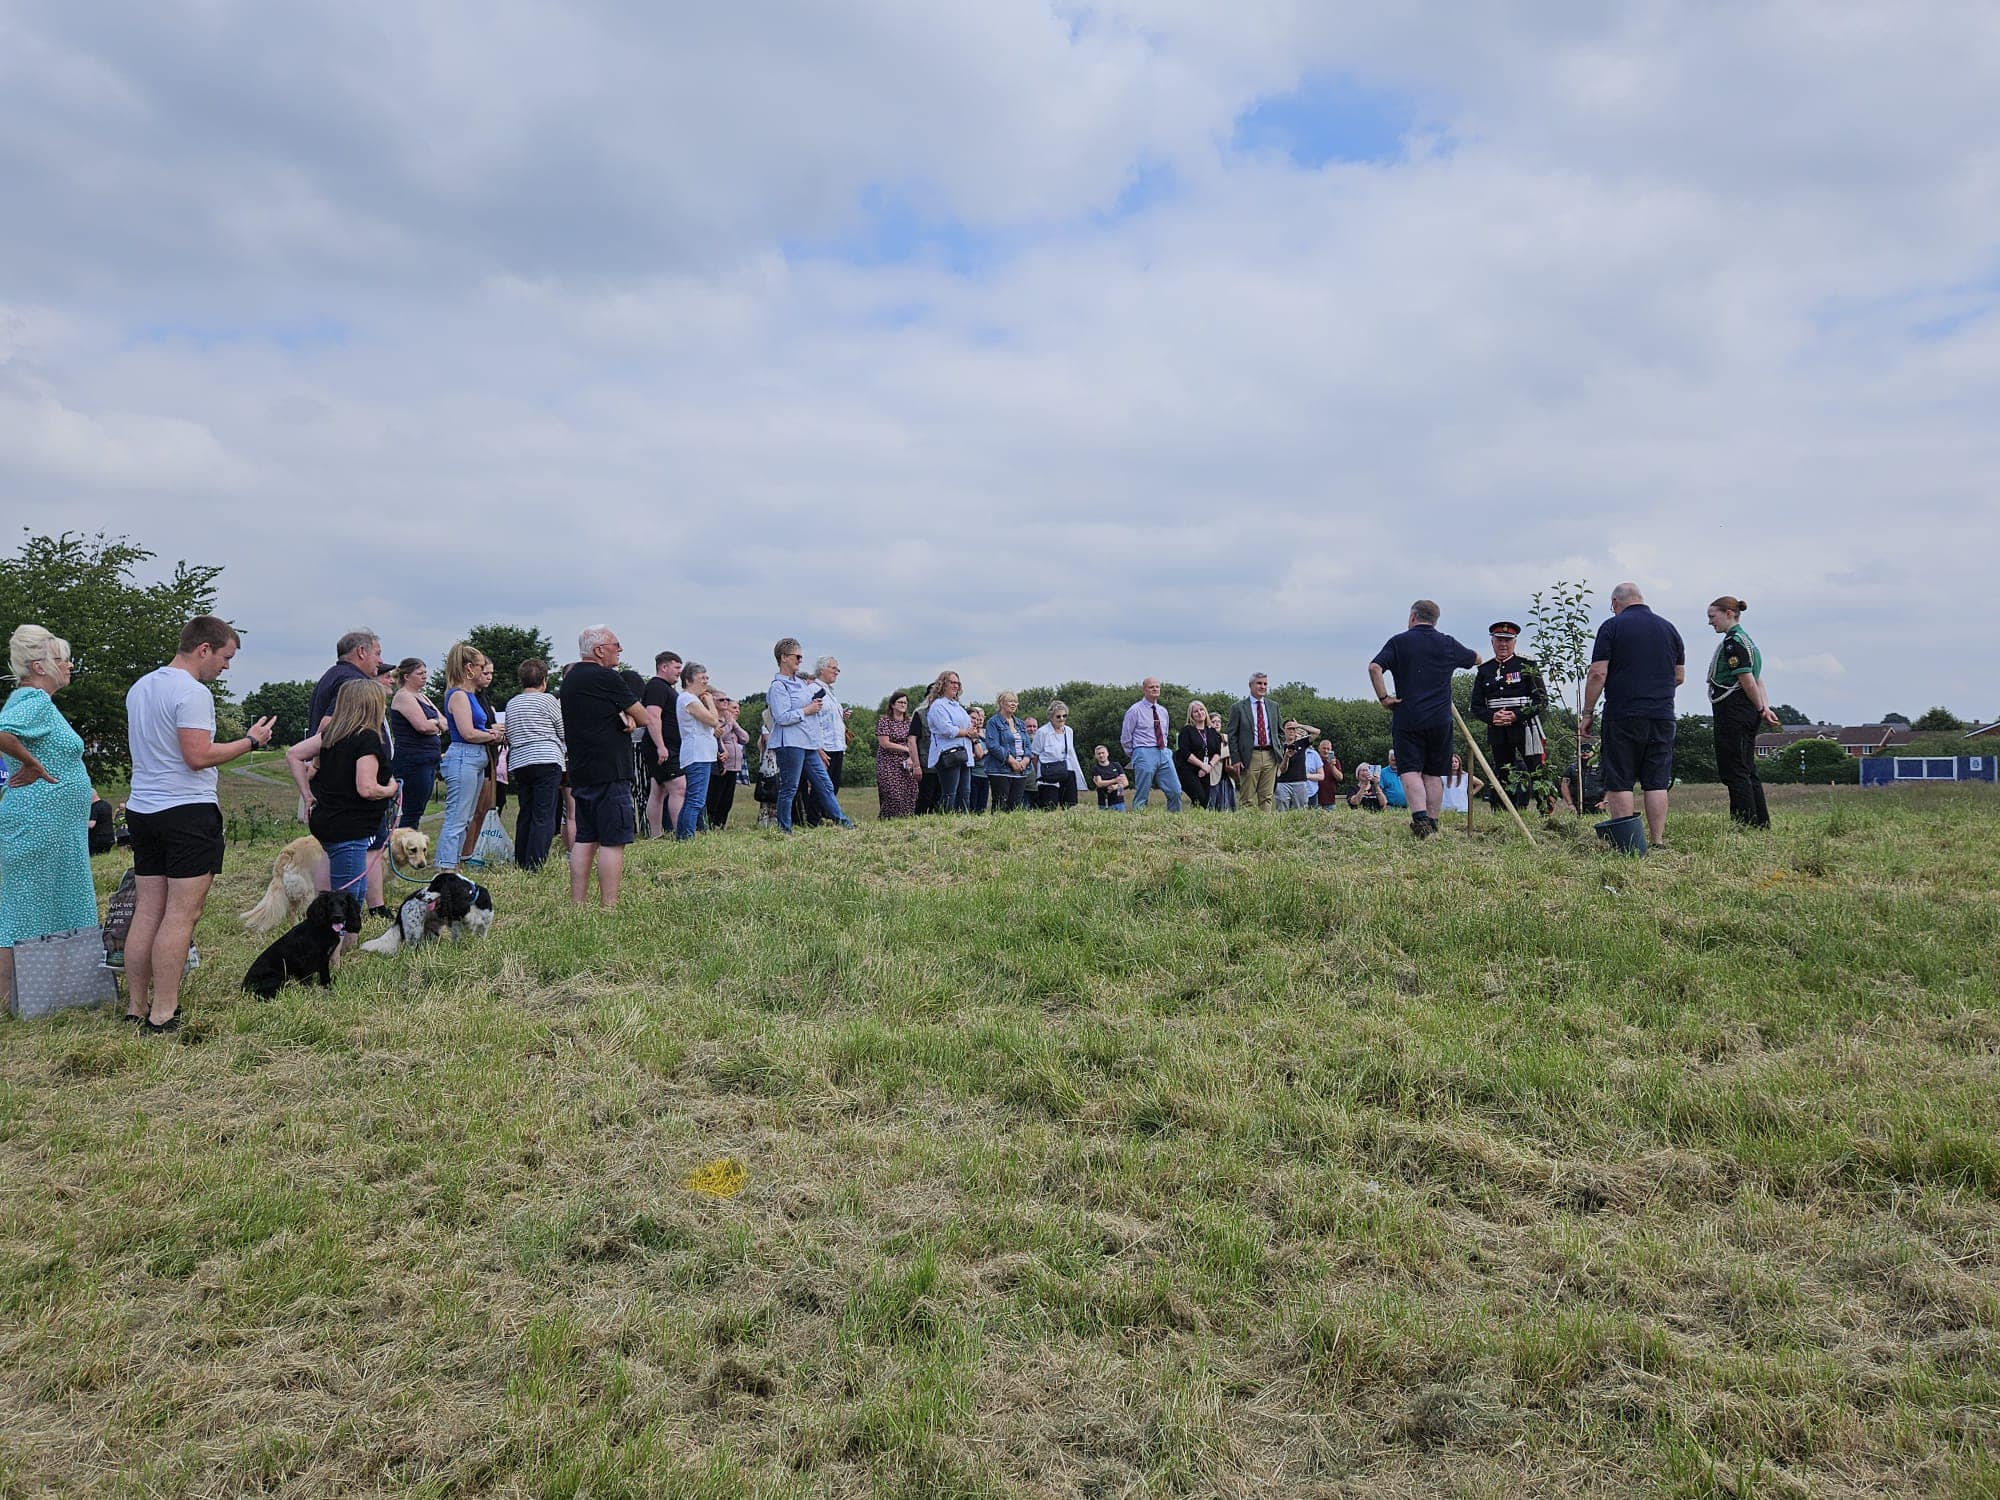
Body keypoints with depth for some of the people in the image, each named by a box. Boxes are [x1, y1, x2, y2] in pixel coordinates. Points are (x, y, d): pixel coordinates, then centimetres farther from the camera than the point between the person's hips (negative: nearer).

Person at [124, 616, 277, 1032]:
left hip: (142, 809, 9)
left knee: (147, 911, 10)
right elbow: (198, 756, -20)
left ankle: (137, 1006, 13)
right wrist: (251, 741, -9)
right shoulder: (193, 692, -14)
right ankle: (163, 1014, -5)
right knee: (182, 915, -6)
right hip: (187, 811, -9)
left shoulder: (140, 688, 16)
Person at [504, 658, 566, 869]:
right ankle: (534, 865, -12)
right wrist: (565, 752, 23)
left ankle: (520, 862, 16)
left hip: (518, 763, 6)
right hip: (546, 762, -6)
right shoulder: (548, 701, -1)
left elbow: (508, 737, 19)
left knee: (525, 814, 13)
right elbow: (565, 733, 5)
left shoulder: (511, 704, 14)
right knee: (544, 816, -6)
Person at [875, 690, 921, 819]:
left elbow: (913, 743, 7)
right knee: (893, 795, -14)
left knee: (909, 796, -5)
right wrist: (906, 749, -7)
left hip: (906, 766, 5)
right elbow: (885, 744, -10)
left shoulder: (909, 722, 14)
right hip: (889, 766, -5)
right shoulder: (884, 721, -2)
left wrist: (911, 758, -11)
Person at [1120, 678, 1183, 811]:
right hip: (1145, 754, -6)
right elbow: (1125, 738, 0)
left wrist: (1165, 751, 17)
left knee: (1175, 791, -1)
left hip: (1163, 753, 6)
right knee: (1142, 795, -5)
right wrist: (1135, 756, 6)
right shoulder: (1135, 710, -3)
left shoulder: (1163, 711, 16)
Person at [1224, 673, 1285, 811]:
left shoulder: (1274, 707, 14)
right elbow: (1232, 736, -1)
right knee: (1247, 799, -2)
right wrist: (1236, 759, -9)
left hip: (1270, 756, 4)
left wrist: (1281, 753, 6)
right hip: (1250, 757, -4)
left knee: (1267, 797, 5)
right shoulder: (1238, 707, 1)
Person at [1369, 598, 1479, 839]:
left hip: (1407, 718, -2)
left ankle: (1420, 818, -23)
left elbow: (1374, 667, -14)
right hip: (1440, 720, 2)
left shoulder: (1399, 642, 1)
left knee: (1410, 770, -5)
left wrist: (1383, 698, -6)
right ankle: (1432, 823, 11)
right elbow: (1477, 659, 27)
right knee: (1433, 773, 10)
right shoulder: (1448, 644, 9)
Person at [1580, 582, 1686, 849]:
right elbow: (1680, 676, 16)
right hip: (1662, 715, 4)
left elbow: (1598, 674, -8)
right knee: (1657, 782, 7)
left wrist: (1587, 713, -2)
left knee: (1620, 782, 0)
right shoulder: (1669, 628, 12)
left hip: (1622, 715, -4)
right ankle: (1657, 840, 6)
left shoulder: (1612, 627, -2)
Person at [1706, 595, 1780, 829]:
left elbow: (1747, 680, -16)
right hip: (1748, 713, 10)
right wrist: (1766, 708, 8)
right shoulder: (1746, 640, 20)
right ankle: (1761, 824, 13)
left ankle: (1747, 824, -9)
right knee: (1748, 771, 12)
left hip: (1733, 711, -10)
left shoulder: (1733, 642, -12)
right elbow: (1757, 680, 16)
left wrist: (1761, 709, -7)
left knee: (1733, 771, -8)